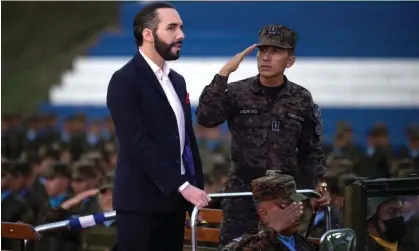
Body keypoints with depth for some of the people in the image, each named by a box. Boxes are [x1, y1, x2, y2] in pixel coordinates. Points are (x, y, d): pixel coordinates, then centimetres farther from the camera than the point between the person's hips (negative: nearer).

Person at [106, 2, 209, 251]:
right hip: (141, 202, -7)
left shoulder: (177, 81, 16)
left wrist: (197, 187, 7)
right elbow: (138, 144, -17)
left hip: (173, 200, 7)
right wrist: (182, 185, -20)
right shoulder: (125, 81, -9)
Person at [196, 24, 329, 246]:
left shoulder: (302, 100, 6)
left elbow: (310, 151, 13)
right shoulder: (237, 92, -1)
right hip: (242, 194, -1)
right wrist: (223, 74, -19)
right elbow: (205, 118, -18)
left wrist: (319, 184, -1)